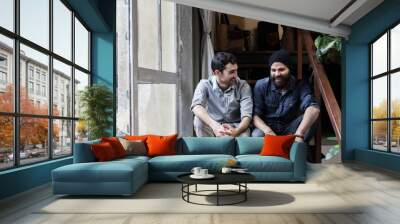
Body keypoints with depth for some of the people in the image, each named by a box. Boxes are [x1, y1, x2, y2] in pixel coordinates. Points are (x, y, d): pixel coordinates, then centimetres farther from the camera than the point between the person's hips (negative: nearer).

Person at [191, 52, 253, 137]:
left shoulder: (243, 86, -10)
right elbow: (196, 107, -31)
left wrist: (236, 131, -42)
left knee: (244, 135, -34)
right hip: (212, 127, 1)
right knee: (199, 119, -31)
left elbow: (246, 116, -19)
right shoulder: (205, 85, -12)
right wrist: (214, 125, -48)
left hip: (235, 128, 0)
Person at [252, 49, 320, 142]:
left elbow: (314, 108, -25)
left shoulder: (299, 85, -7)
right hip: (268, 127, 0)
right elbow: (255, 115, -12)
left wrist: (299, 134, -42)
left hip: (290, 130, 1)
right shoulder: (261, 85, -6)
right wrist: (267, 131, -33)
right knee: (256, 135, -34)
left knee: (309, 117, -25)